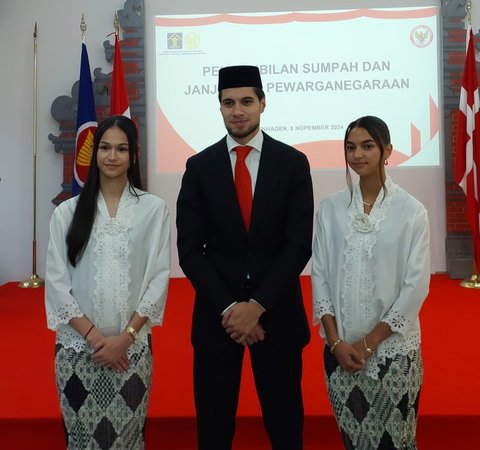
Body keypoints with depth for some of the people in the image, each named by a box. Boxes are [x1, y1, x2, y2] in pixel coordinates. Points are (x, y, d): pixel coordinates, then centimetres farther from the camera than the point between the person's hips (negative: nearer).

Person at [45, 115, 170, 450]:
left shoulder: (154, 209, -1)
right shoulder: (68, 211, 2)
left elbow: (159, 278, -3)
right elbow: (56, 281, 0)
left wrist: (125, 337, -10)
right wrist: (93, 335, -9)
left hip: (133, 347, -1)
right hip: (77, 347, 1)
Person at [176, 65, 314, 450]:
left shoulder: (293, 163, -1)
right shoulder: (199, 167, 1)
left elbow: (300, 244, -6)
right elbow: (190, 249, -3)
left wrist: (257, 305, -13)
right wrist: (228, 308, -12)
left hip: (276, 312, 0)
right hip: (217, 313, 1)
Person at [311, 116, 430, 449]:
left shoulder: (412, 211, -7)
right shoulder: (330, 208, 0)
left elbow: (416, 286, -8)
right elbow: (319, 275, 0)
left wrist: (370, 341, -10)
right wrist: (335, 340, -6)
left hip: (393, 347, -2)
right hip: (340, 347, 2)